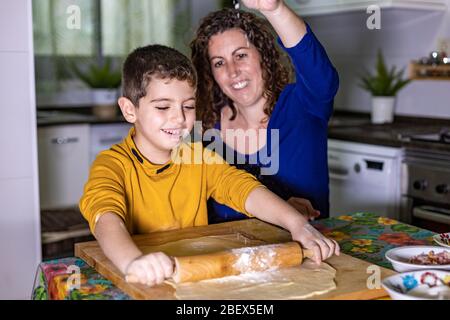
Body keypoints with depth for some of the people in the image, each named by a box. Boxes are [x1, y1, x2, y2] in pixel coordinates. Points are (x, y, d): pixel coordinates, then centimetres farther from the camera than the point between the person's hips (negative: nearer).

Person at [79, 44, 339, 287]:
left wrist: (298, 223, -26)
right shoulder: (114, 164, -9)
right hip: (139, 284, -2)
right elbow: (106, 216, -27)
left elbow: (244, 189, -8)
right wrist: (134, 261, -48)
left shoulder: (198, 158, 5)